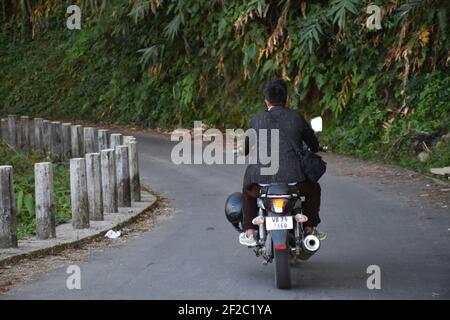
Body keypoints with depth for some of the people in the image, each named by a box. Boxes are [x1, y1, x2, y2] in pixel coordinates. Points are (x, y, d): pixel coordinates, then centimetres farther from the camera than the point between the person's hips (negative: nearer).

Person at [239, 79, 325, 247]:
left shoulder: (257, 119, 7)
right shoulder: (296, 117, 7)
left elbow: (247, 147, 19)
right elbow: (313, 143, 21)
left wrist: (244, 151, 44)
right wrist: (313, 151, 45)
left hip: (262, 179, 1)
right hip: (293, 180, 0)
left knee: (248, 192, 34)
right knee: (313, 189, 32)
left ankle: (250, 233, 28)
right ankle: (309, 229, 31)